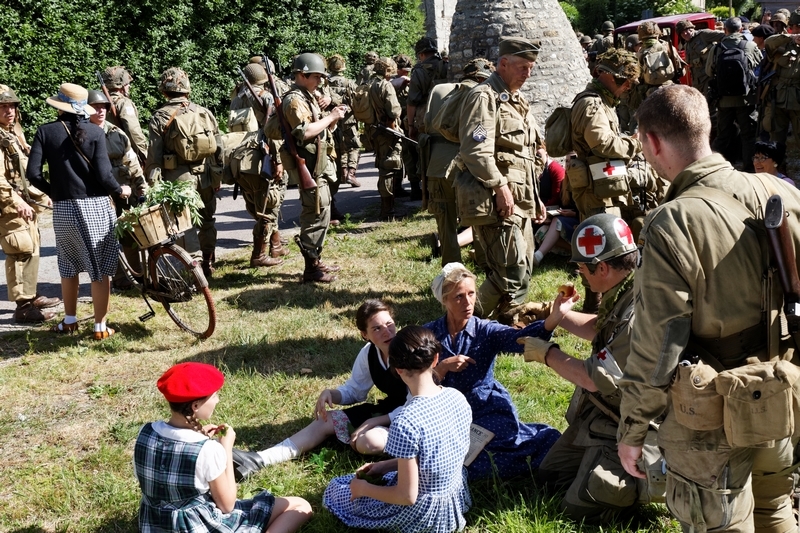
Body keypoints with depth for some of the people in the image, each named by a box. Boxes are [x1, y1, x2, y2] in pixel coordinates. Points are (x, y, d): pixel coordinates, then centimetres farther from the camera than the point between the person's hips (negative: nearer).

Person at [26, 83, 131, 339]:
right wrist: (120, 191, 8)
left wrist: (52, 191, 12)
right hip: (96, 207, -2)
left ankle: (70, 320, 30)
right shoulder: (95, 132, -5)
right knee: (100, 269, 6)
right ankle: (100, 327, 10)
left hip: (63, 209, 2)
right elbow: (104, 175, -12)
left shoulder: (46, 131, -2)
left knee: (68, 266, 20)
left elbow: (33, 174, -6)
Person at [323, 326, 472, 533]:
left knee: (334, 490, 15)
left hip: (423, 513, -7)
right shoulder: (457, 398, -10)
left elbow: (407, 496, -25)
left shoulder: (406, 423, -32)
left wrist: (363, 489, -8)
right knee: (386, 476, 34)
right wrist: (387, 465, 10)